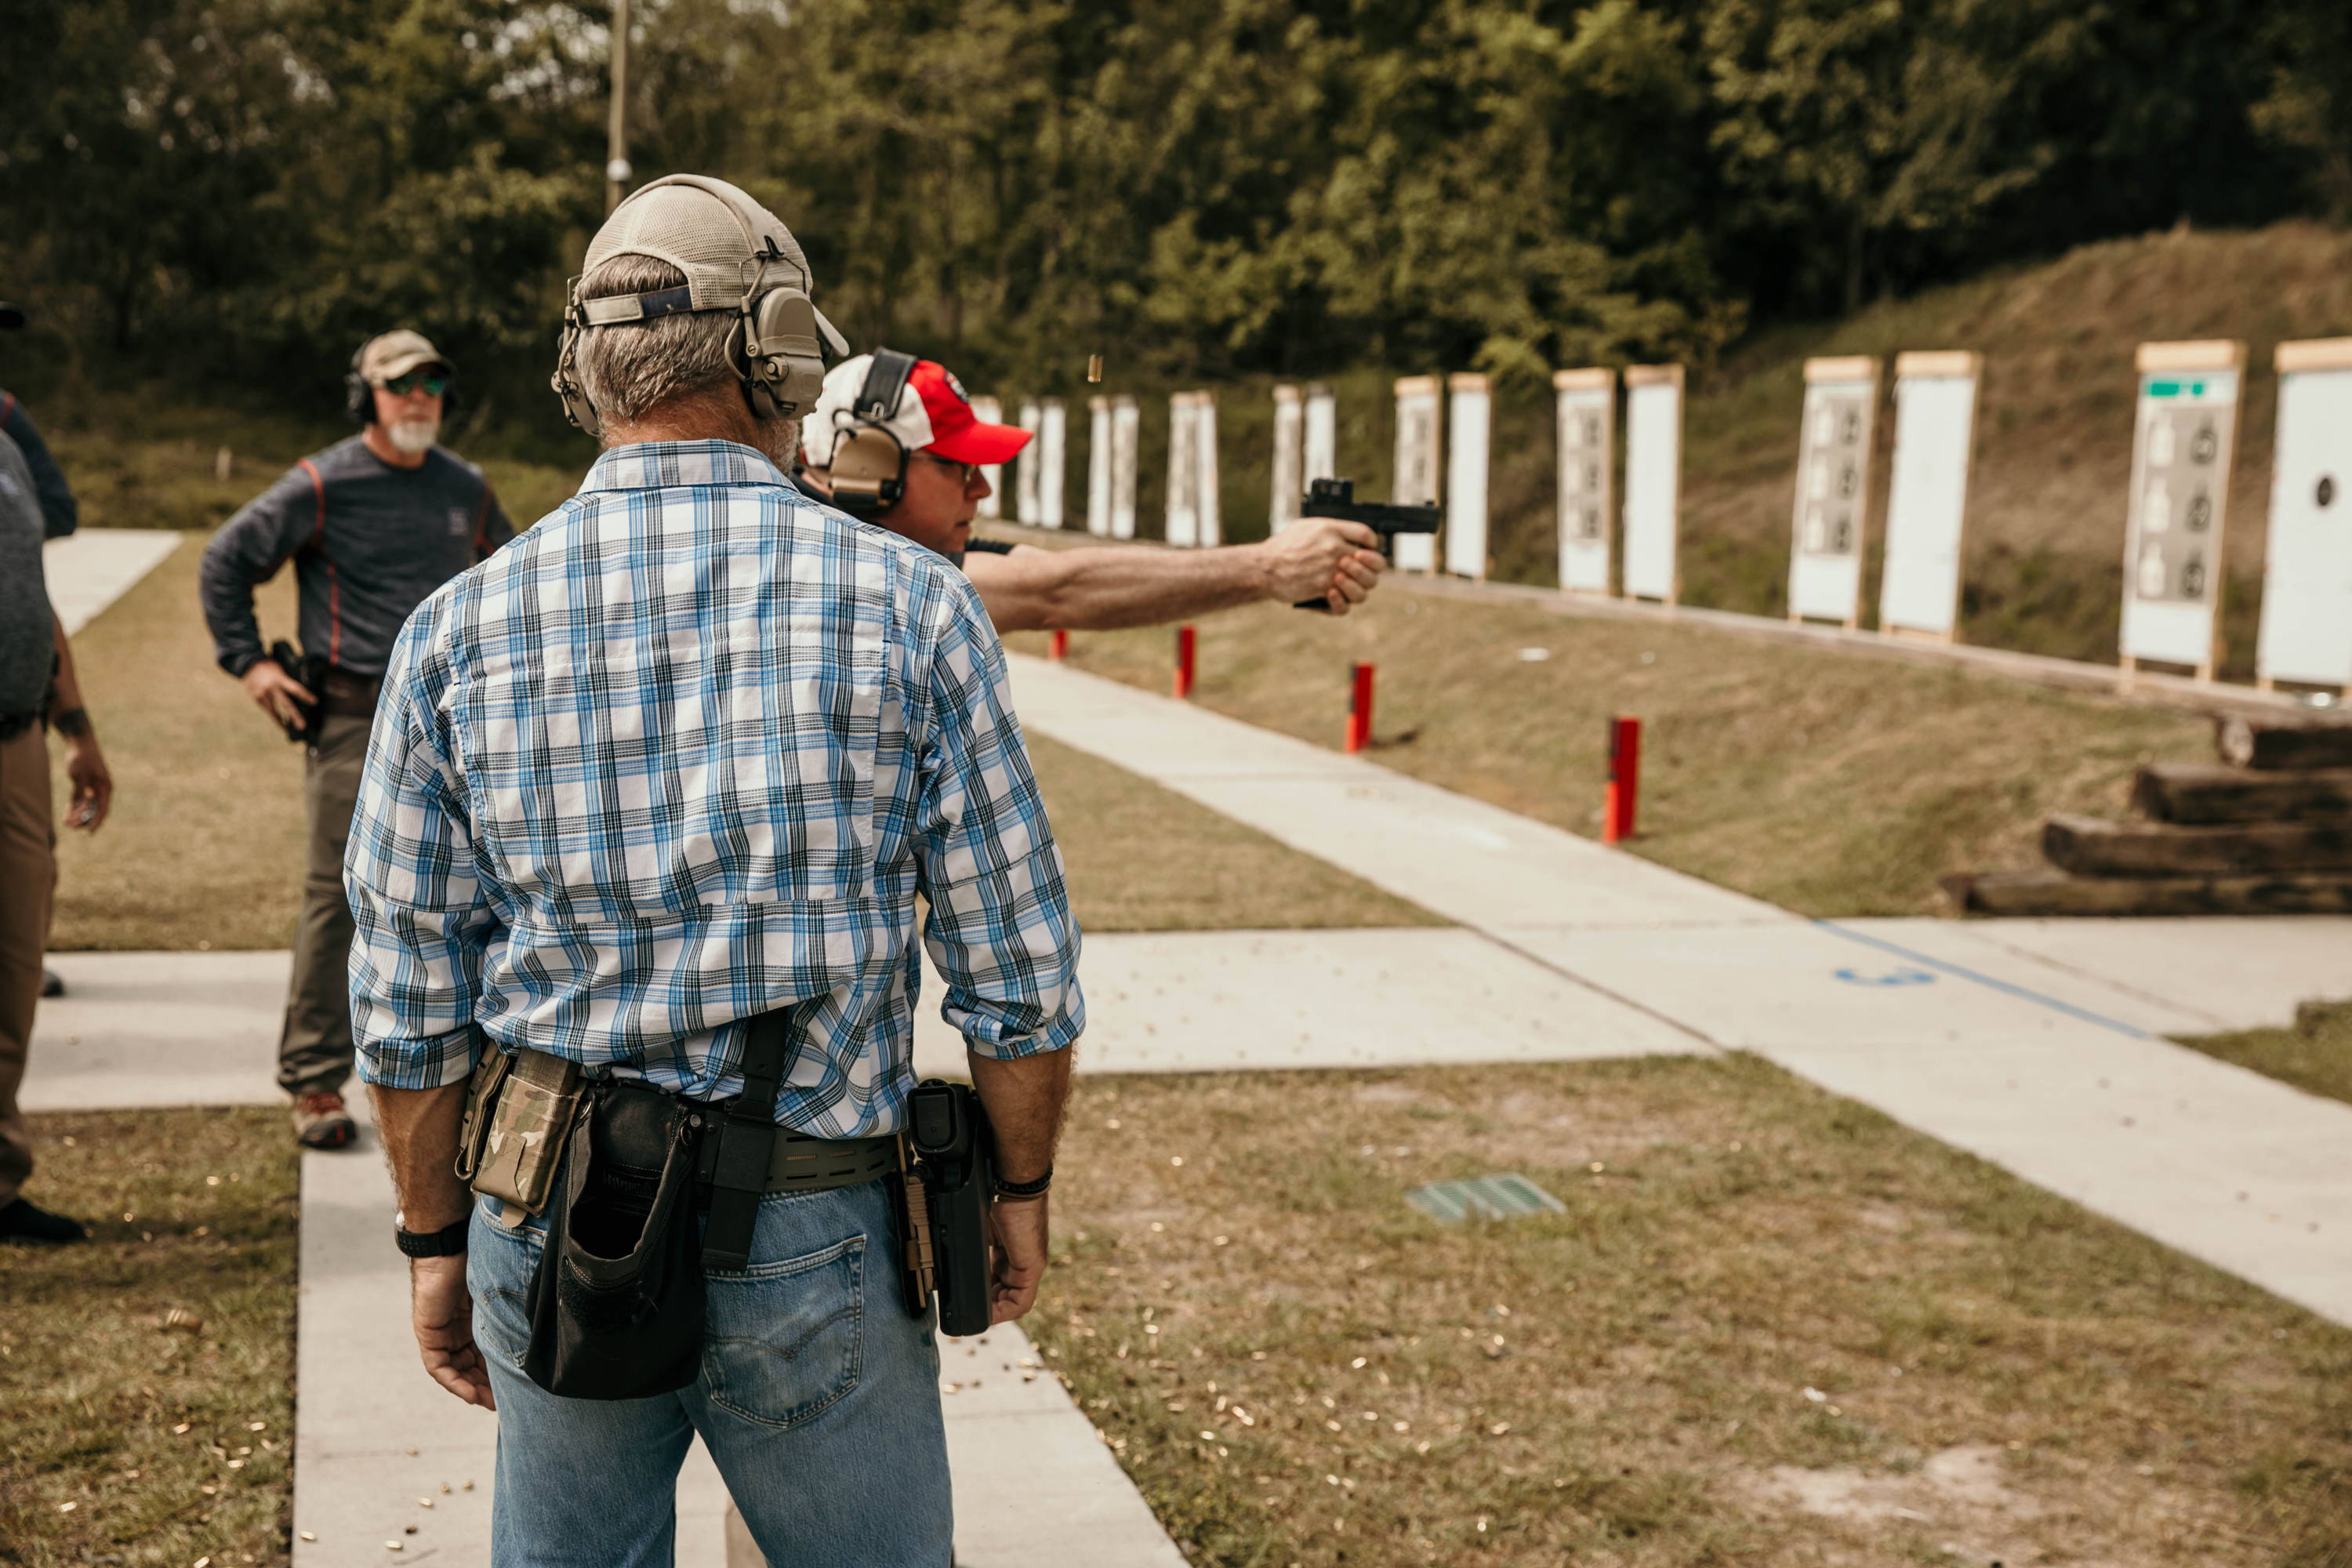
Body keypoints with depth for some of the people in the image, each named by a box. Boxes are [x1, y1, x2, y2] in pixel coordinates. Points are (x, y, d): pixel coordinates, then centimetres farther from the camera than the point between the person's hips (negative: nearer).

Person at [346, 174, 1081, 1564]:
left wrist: (437, 1240, 12)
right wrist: (1024, 1186, 8)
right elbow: (1018, 970, -6)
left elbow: (410, 1004, 0)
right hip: (815, 1240, -2)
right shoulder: (908, 606, -9)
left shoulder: (460, 631, -3)